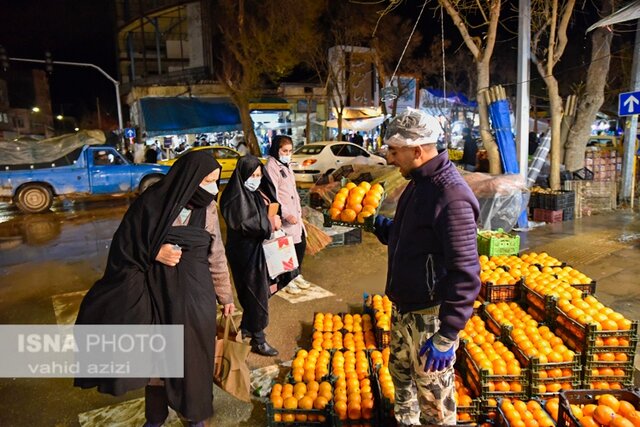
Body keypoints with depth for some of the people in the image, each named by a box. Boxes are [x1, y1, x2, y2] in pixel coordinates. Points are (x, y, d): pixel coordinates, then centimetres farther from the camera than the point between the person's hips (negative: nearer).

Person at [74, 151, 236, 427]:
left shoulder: (208, 209, -2)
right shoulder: (153, 201, -11)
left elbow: (217, 257, 4)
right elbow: (125, 242, -4)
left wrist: (225, 296, 9)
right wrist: (155, 252, -20)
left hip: (194, 294, 2)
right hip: (156, 292, -1)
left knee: (194, 353, 12)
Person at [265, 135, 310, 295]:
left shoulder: (286, 164, 14)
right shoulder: (271, 166, -13)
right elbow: (273, 195, -20)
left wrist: (299, 211, 17)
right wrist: (286, 214, -26)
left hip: (294, 214, 9)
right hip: (283, 216, -9)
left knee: (301, 243, 13)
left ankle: (297, 275, 31)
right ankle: (287, 280, 16)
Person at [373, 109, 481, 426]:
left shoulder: (451, 196, -24)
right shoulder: (418, 183, 6)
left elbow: (465, 274, -25)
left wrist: (447, 334, -24)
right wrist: (376, 223, 2)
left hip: (430, 316, -9)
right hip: (402, 308, 9)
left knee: (433, 399, 8)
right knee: (400, 372, 28)